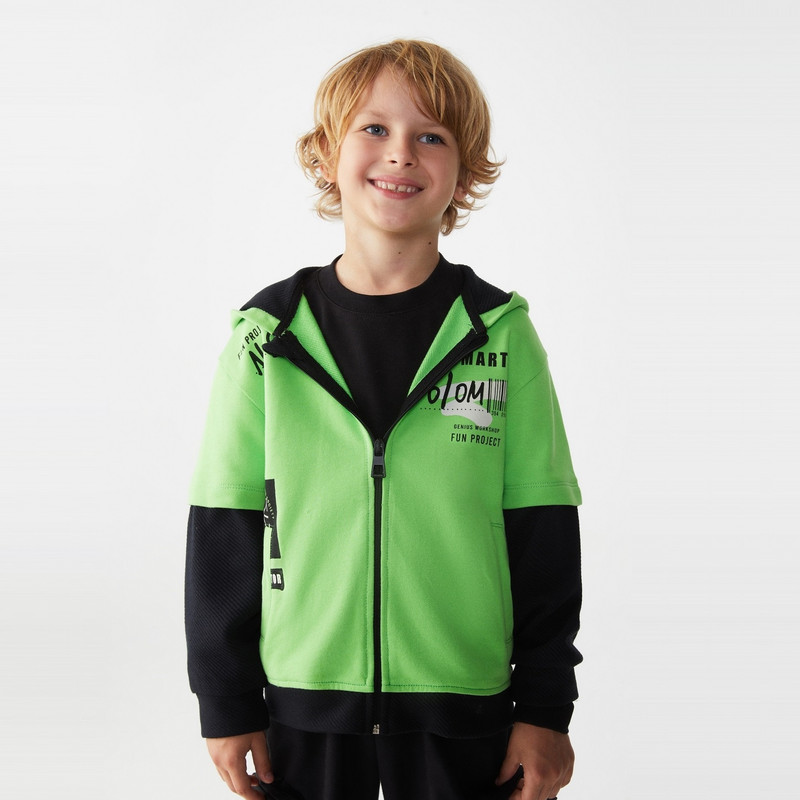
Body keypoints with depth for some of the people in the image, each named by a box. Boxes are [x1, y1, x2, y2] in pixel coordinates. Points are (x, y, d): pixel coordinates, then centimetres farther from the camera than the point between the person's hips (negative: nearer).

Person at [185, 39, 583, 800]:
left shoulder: (502, 336, -3)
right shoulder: (268, 338, -2)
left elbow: (545, 536, -1)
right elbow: (222, 534, 1)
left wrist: (546, 706, -1)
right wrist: (227, 702, 1)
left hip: (465, 710, 0)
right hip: (303, 706, 1)